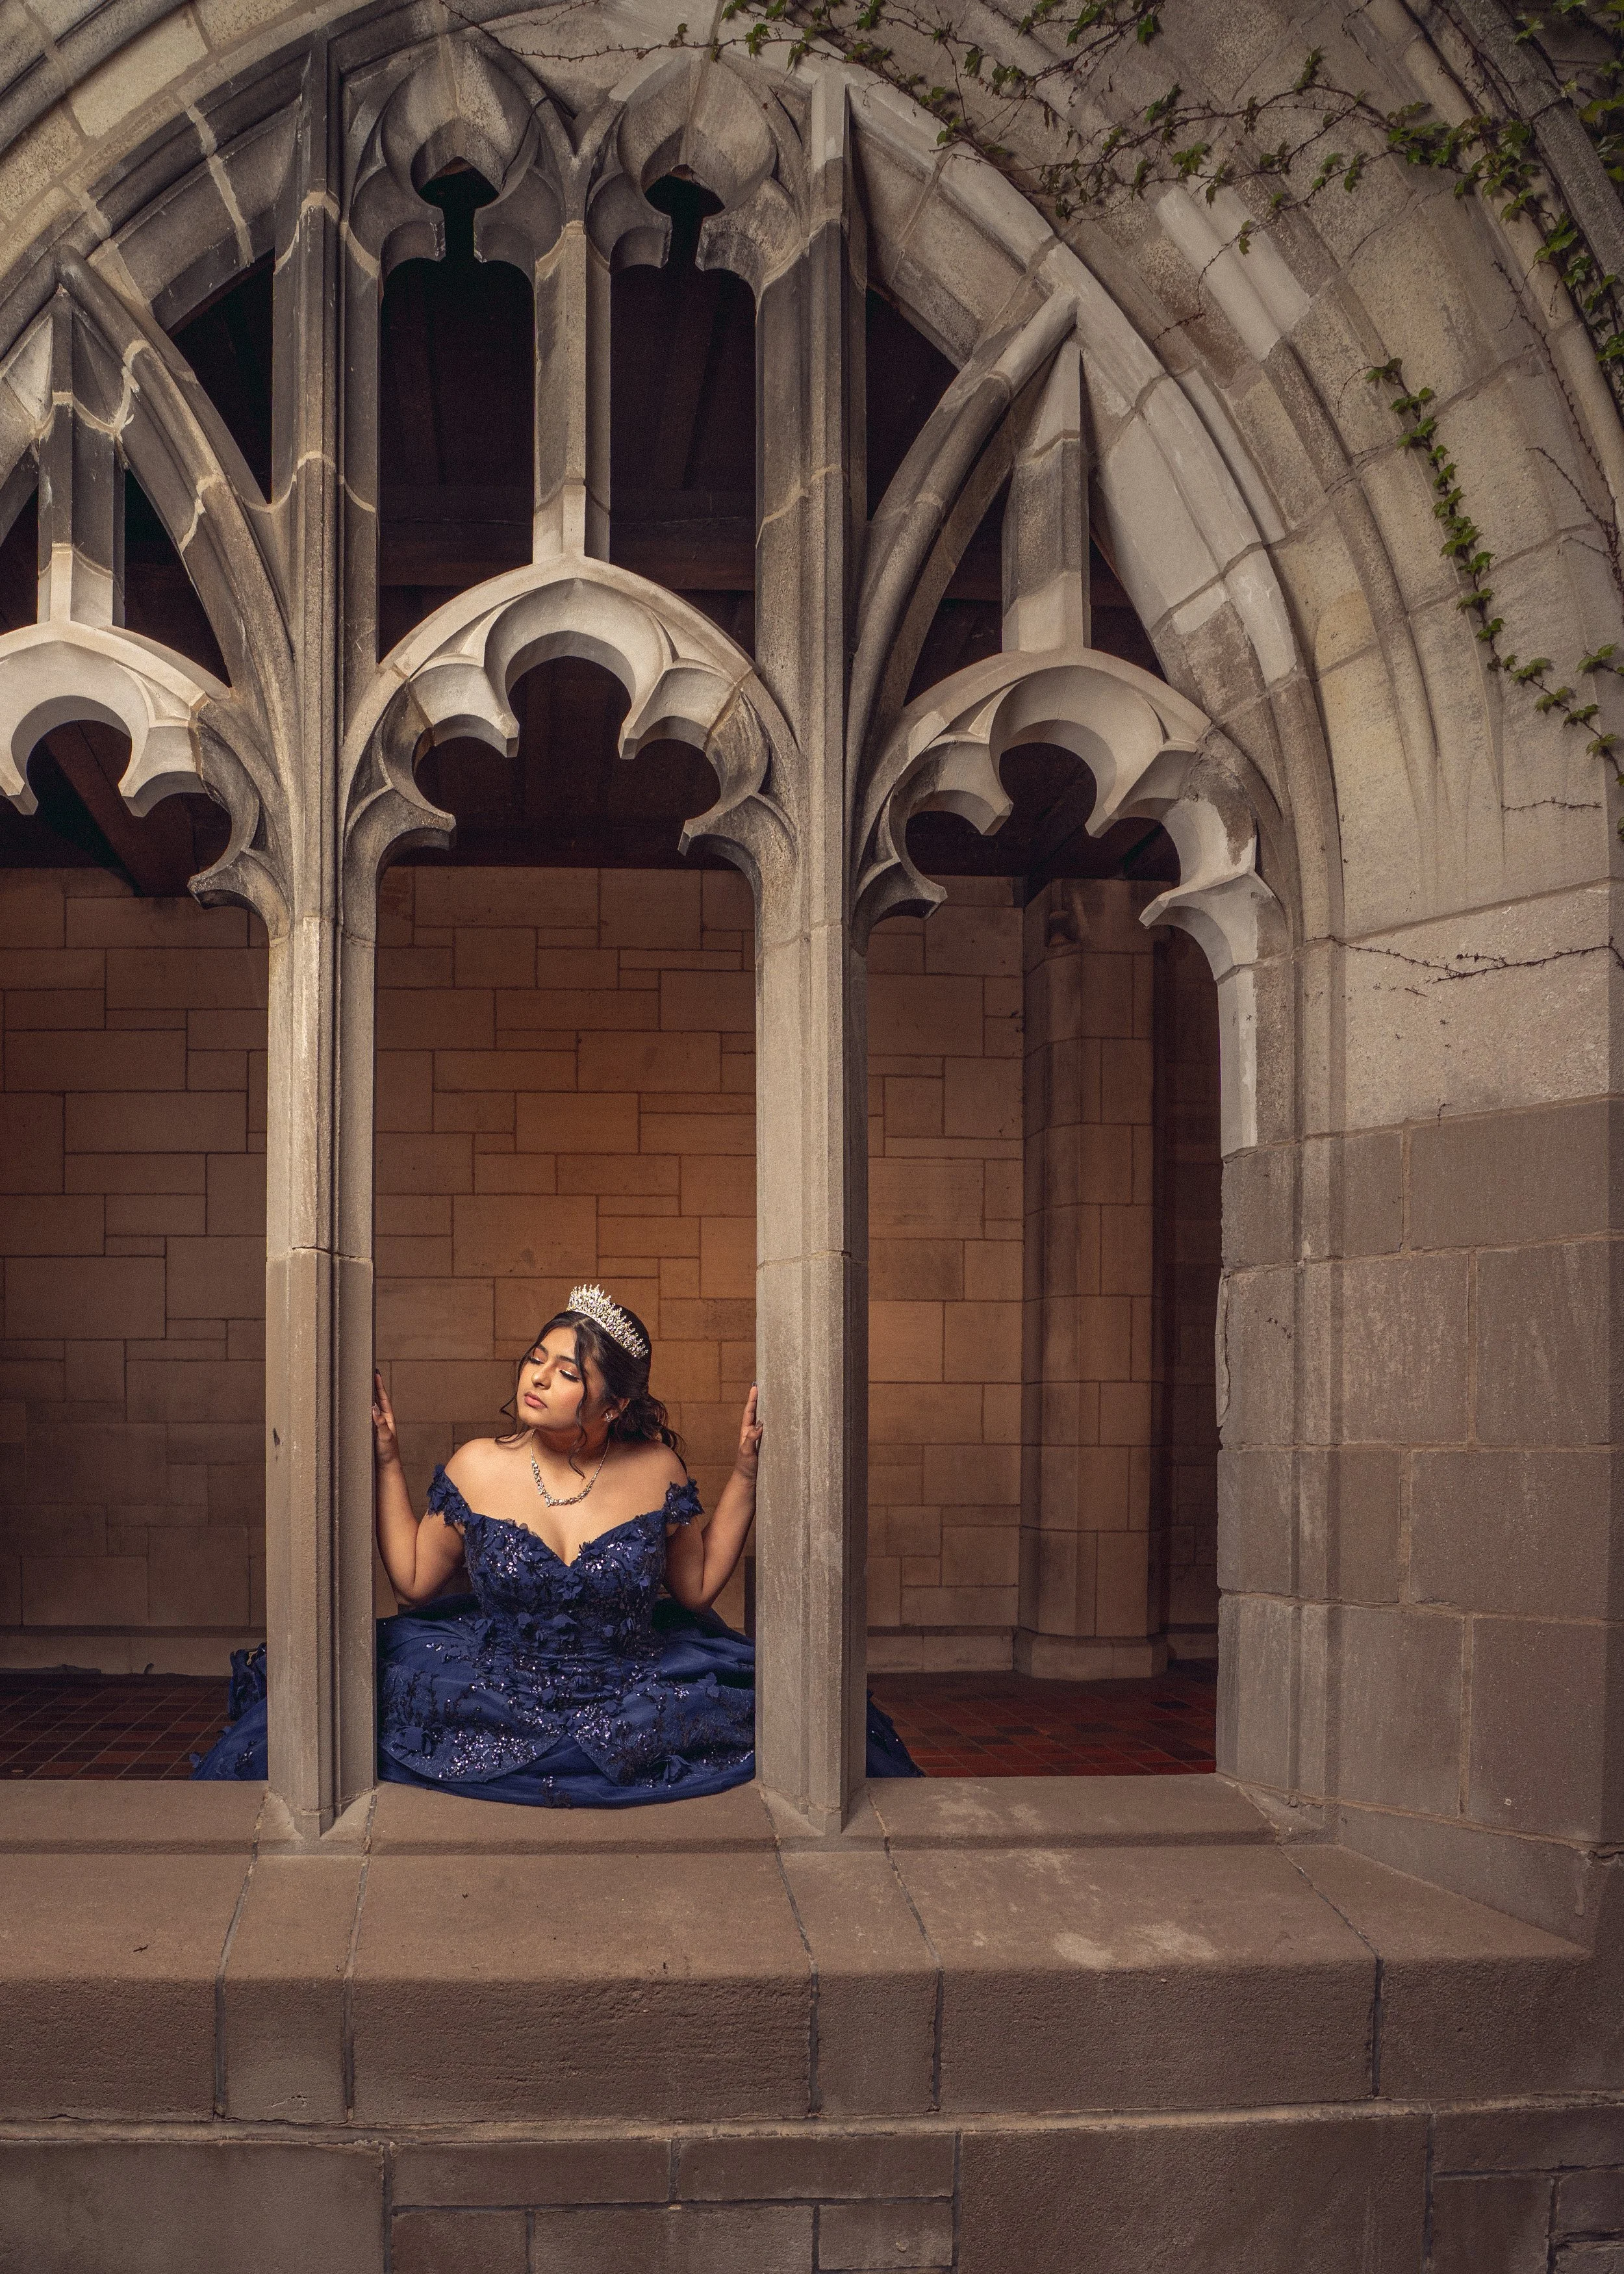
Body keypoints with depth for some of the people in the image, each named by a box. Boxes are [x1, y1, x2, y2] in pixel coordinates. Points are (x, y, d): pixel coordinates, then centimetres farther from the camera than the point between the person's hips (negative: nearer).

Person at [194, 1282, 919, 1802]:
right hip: (498, 1696, 0)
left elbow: (699, 1585, 7)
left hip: (634, 1702, 0)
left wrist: (746, 1472, 0)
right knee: (355, 1701, -16)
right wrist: (387, 1462, 2)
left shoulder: (655, 1471, -4)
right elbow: (414, 1580, 6)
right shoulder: (477, 1469, -3)